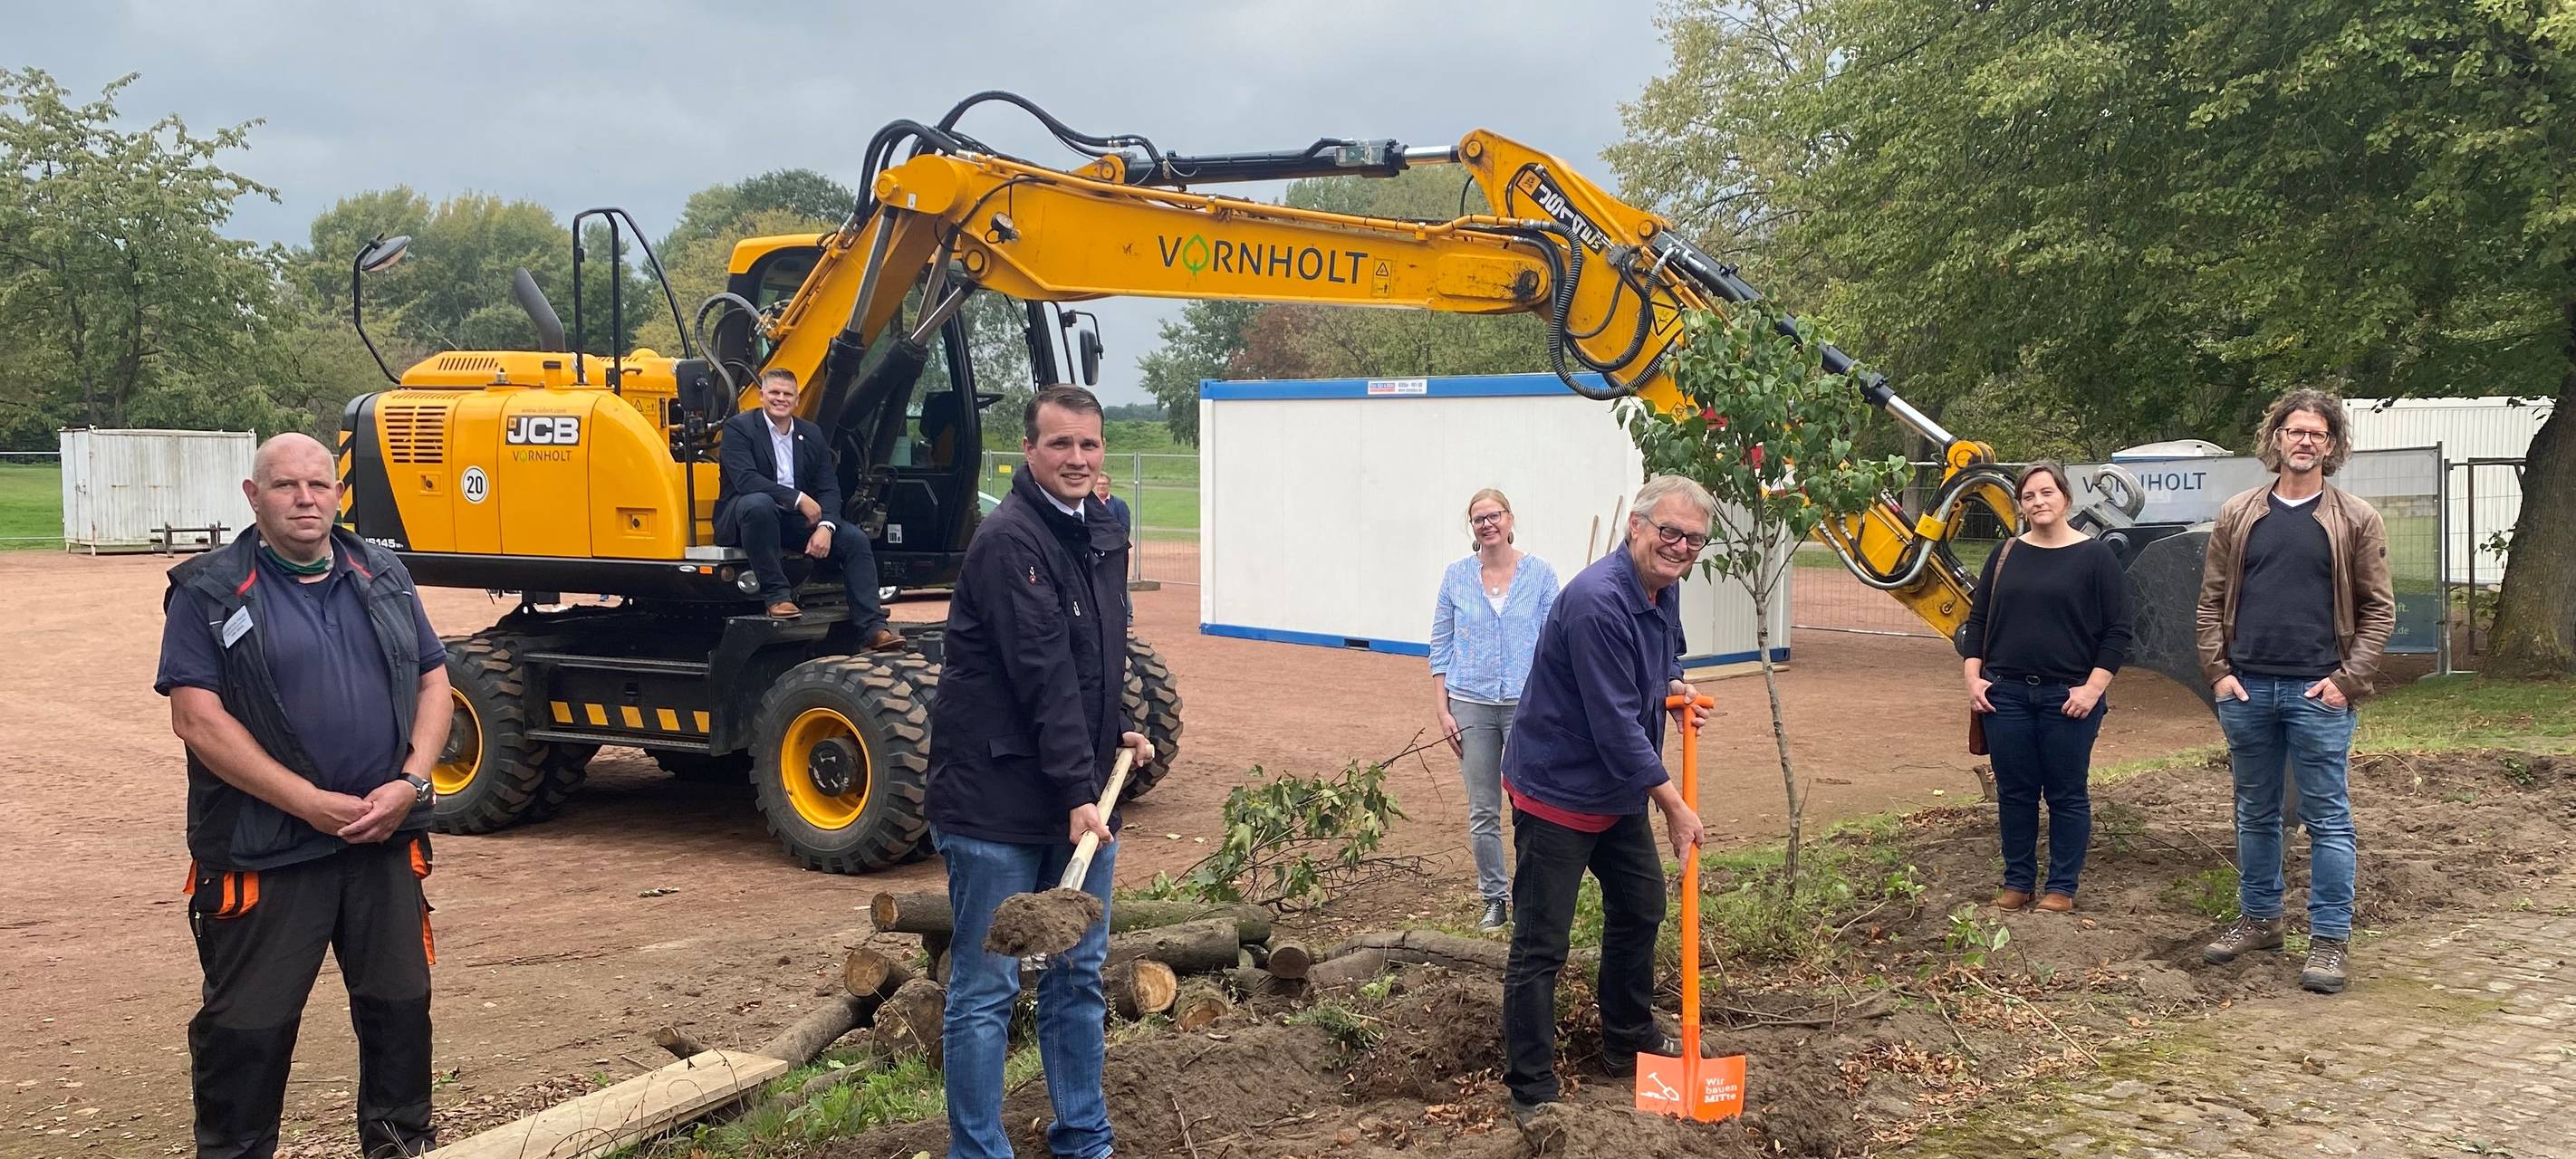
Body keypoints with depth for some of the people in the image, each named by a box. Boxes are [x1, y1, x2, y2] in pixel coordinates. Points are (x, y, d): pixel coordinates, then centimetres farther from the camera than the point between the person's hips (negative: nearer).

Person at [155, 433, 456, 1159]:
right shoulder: (208, 593, -5)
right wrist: (311, 803, -18)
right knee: (248, 1024, 3)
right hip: (264, 852, -4)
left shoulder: (383, 577, 10)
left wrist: (409, 783, -7)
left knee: (400, 1004, 13)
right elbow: (197, 719, -13)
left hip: (385, 842, 5)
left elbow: (432, 684, 10)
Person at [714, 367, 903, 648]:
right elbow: (745, 479, -21)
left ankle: (872, 628, -16)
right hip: (743, 517, -5)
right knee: (759, 503, -40)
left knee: (855, 539, -13)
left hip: (795, 520, 5)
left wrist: (825, 526, -17)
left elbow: (829, 488, 3)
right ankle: (776, 595, -31)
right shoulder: (738, 427, -6)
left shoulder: (812, 434, 10)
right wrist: (799, 499, -25)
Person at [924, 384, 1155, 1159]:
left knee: (1080, 977, 15)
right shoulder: (1009, 540, -16)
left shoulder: (1101, 535, 11)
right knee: (986, 989, 1)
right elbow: (1043, 674, -22)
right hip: (999, 800, -8)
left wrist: (1118, 730, 10)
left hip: (1080, 798, 8)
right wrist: (1078, 793, -24)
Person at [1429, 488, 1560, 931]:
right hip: (1471, 703, 2)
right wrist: (1442, 710, 1)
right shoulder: (1456, 576, 4)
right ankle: (1495, 899, 18)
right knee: (1482, 811, 5)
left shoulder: (1539, 574, 0)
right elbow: (1441, 646, 7)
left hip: (1526, 703, -2)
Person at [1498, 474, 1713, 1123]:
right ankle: (1531, 1091, 3)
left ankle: (1629, 1045, 40)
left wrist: (1672, 688, 2)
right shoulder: (1597, 602, -27)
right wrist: (1675, 807, -21)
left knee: (1640, 909, 21)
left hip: (1620, 790, 10)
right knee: (1540, 946, -5)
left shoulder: (1665, 593, 3)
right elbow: (1616, 724, -27)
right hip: (1556, 792, -10)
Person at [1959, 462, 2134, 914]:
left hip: (2068, 698, -3)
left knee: (2066, 794, 4)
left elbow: (2117, 631, -2)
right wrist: (1973, 676, 3)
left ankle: (2061, 888, 14)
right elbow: (1978, 619, 14)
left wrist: (2093, 688, -10)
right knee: (2014, 792, 8)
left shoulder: (2095, 557, -1)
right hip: (2006, 695, 3)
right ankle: (2017, 882, 19)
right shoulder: (2007, 555, 10)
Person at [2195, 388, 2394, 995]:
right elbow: (2211, 601, 10)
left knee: (2327, 817, 0)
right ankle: (2259, 918, 25)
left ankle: (2331, 939, 5)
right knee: (2255, 813, 13)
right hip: (2246, 689, 3)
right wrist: (2218, 670, -1)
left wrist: (2347, 681, -8)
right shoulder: (2237, 517, 8)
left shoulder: (2355, 520, 2)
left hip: (2318, 693, -3)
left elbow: (2379, 609, 1)